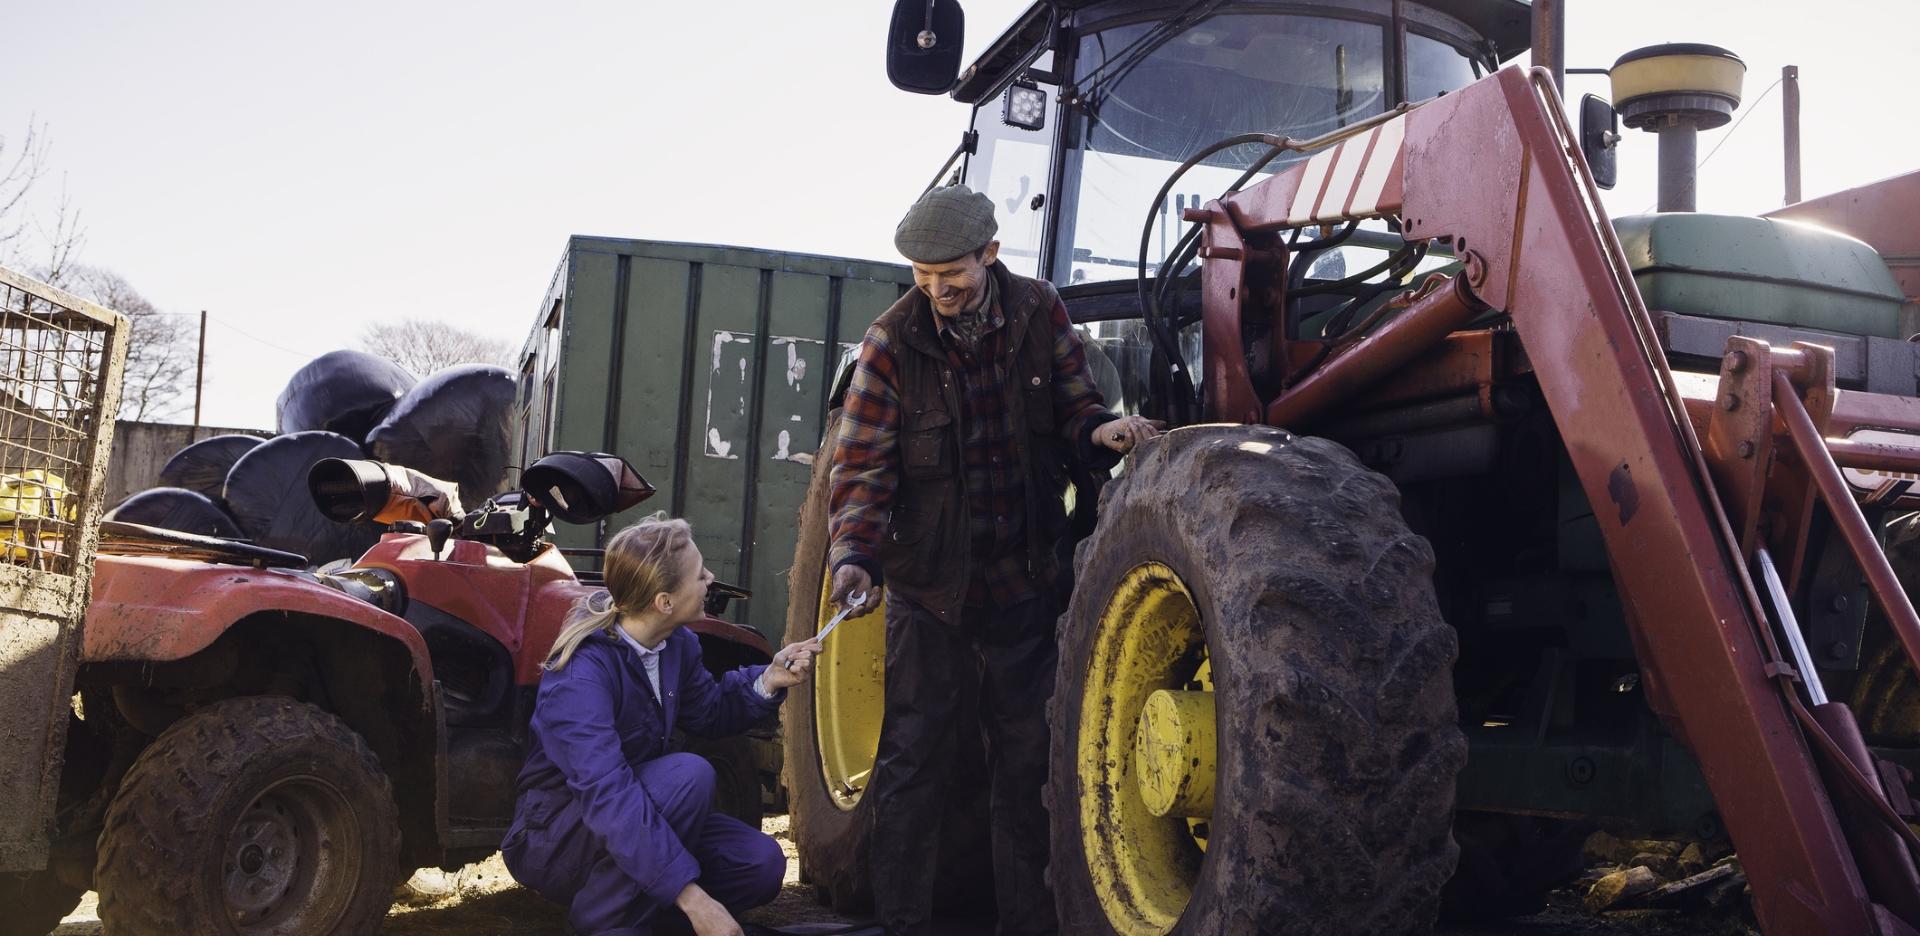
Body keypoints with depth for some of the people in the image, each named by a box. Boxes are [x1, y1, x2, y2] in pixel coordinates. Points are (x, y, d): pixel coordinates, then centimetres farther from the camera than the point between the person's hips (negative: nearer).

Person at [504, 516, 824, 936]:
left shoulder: (677, 643, -4)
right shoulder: (583, 673, -29)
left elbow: (707, 714, 13)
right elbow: (606, 794, -38)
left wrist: (768, 680, -8)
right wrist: (690, 895, -43)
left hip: (637, 813, 8)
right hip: (552, 840, -7)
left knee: (761, 863, -10)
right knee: (689, 774, -32)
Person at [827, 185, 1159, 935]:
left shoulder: (1040, 314, -3)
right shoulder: (892, 343, -10)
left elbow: (1071, 408, 4)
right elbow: (863, 466, -10)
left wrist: (1101, 431, -19)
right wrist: (854, 555, -26)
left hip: (1021, 574, 3)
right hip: (928, 578, -2)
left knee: (1026, 749, 11)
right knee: (912, 753, 4)